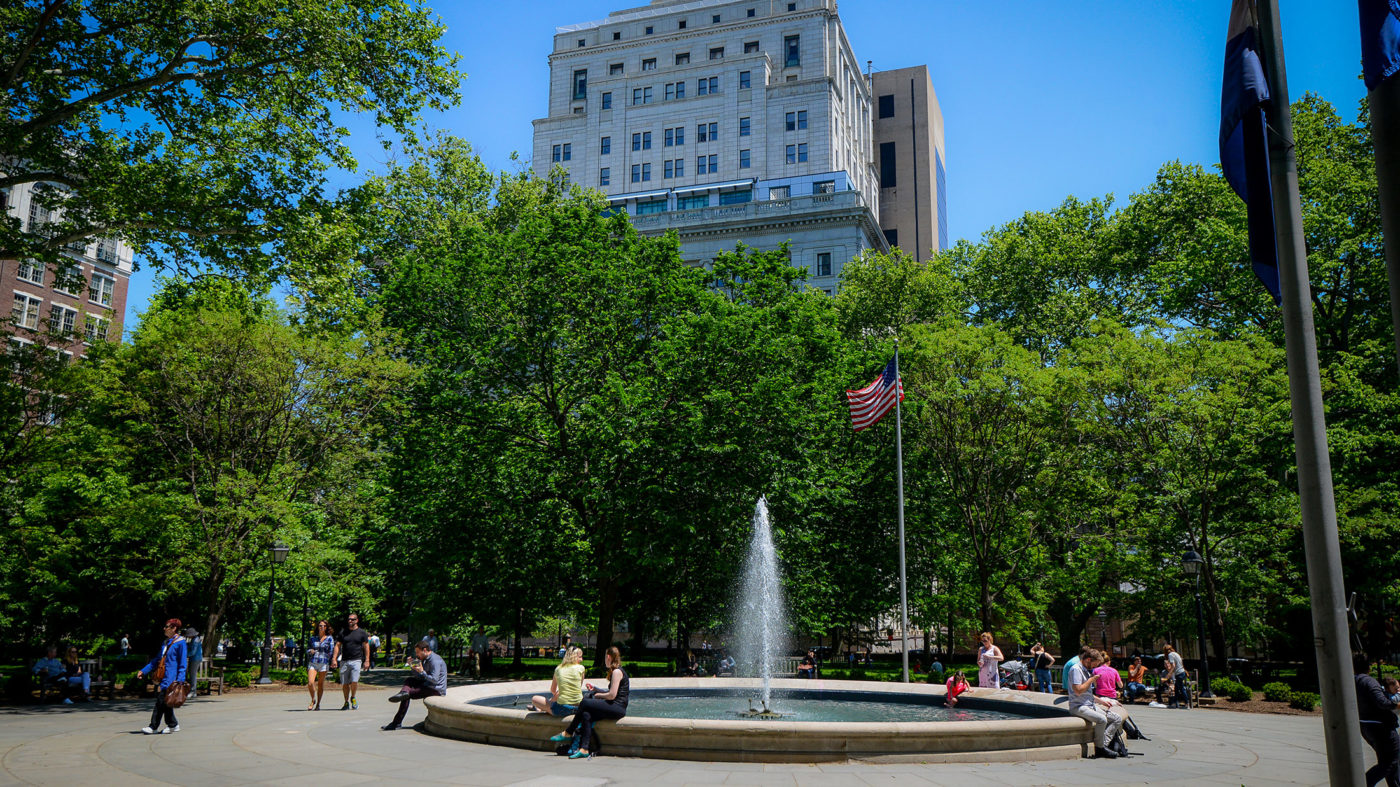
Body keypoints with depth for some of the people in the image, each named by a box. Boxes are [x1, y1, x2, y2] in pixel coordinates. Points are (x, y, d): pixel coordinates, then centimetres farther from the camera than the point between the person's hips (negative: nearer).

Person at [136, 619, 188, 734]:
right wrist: (143, 671, 20)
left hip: (170, 678, -8)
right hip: (161, 677, 8)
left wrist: (180, 680, -17)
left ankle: (153, 727, -4)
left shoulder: (180, 643, -7)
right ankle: (173, 725, 17)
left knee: (161, 701, -8)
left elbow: (183, 664, -10)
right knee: (164, 702, 8)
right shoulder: (165, 642, 18)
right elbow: (157, 660, 26)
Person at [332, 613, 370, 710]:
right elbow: (337, 646, 9)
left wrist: (367, 661, 0)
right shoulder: (343, 632, 11)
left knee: (354, 682, -14)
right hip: (344, 661, 3)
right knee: (344, 684, 3)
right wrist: (334, 659, -2)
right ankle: (347, 702, 18)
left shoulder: (361, 632, 6)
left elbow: (366, 647, 7)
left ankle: (353, 698, 11)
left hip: (356, 660, -2)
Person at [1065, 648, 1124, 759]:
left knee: (1118, 719, -1)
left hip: (1090, 705, 10)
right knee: (1102, 719, -33)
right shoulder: (1076, 669, -10)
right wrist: (1091, 680, -9)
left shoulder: (1087, 671, 21)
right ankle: (1099, 748, -15)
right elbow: (1078, 690, -21)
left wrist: (1102, 701, 16)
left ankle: (1104, 744, -11)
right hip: (1078, 707, -10)